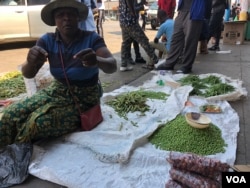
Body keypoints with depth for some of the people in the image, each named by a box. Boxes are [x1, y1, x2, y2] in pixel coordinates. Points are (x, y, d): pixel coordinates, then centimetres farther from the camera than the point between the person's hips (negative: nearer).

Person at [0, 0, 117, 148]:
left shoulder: (91, 38, -16)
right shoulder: (47, 40, -7)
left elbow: (113, 66, -29)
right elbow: (28, 74, -13)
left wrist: (97, 60, -53)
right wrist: (31, 62, -38)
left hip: (84, 98, -4)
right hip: (57, 91, 4)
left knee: (38, 122, -25)